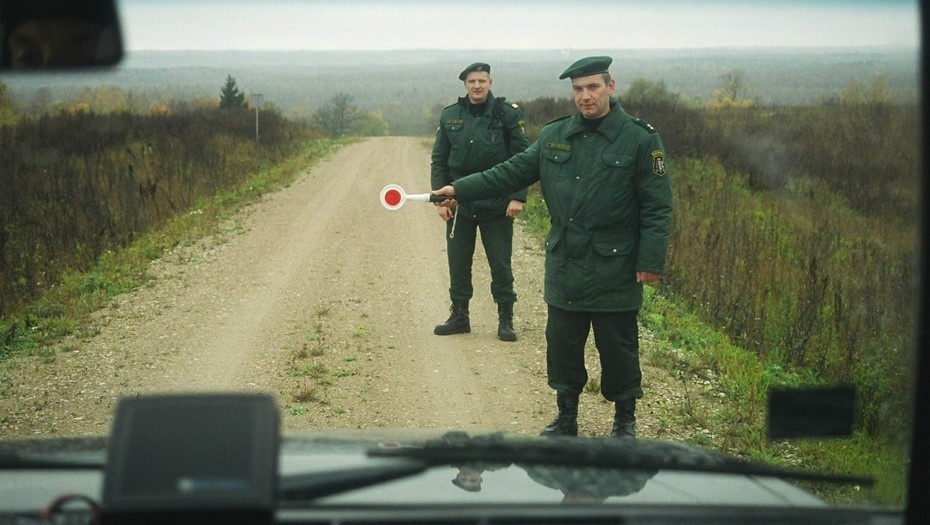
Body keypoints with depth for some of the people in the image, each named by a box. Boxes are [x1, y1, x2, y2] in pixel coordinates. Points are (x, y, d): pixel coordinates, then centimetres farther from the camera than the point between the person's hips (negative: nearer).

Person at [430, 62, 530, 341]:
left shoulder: (508, 114, -4)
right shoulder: (450, 116, 4)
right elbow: (438, 161, 9)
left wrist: (518, 197, -10)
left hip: (498, 205, -3)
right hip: (459, 204, 3)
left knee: (500, 264, 3)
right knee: (458, 263, 9)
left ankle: (505, 320, 13)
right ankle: (459, 316, 21)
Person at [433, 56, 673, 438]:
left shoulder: (640, 139, -8)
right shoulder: (554, 136, 6)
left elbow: (657, 207, -8)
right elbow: (513, 171, 10)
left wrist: (651, 262, -13)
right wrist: (461, 189, 2)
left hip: (615, 272, -4)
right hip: (564, 267, 4)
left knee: (618, 348, 6)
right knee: (562, 346, 11)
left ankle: (625, 421, 25)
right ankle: (566, 418, 28)